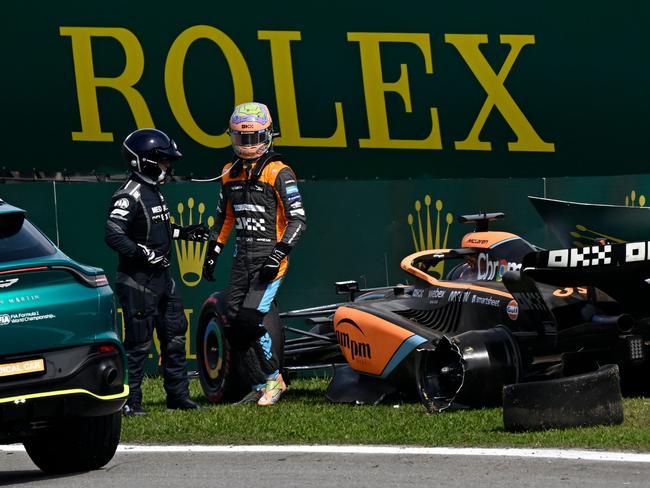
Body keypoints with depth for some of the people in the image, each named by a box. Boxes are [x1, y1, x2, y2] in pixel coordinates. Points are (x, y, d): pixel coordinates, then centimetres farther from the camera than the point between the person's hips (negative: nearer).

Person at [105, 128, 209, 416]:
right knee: (139, 343, -6)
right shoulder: (129, 196, -17)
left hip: (161, 277, 10)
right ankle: (128, 401, 0)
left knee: (175, 335, 13)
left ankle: (177, 395, 23)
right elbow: (113, 235, -24)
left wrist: (183, 232, 19)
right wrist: (145, 254, -27)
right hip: (137, 281, -10)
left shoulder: (154, 192, 15)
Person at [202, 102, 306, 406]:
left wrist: (279, 253, -21)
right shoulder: (230, 173, 14)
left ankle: (274, 378, -3)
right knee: (234, 323, -1)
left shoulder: (278, 173, -7)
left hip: (269, 256, -7)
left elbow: (298, 220, -11)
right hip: (242, 257, 7)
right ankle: (259, 386, 8)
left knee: (253, 315, -19)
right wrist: (212, 252, 19)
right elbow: (224, 217, 25)